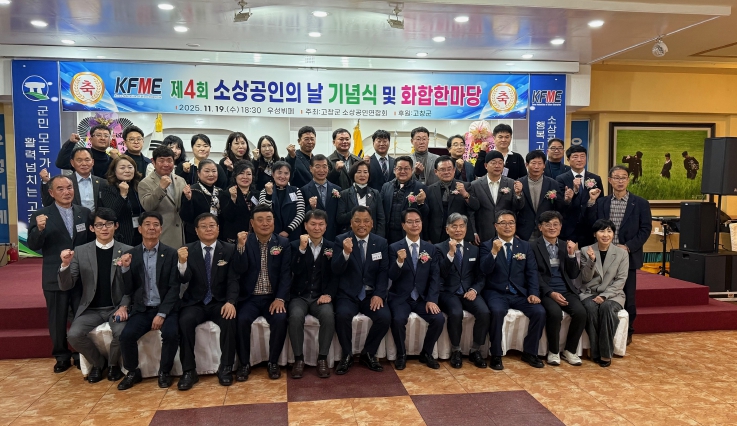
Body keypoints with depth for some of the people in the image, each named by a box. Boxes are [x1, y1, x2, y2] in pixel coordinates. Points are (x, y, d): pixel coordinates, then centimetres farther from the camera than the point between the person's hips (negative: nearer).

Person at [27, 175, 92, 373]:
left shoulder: (85, 212, 4)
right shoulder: (40, 215, -4)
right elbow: (33, 245, -10)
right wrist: (39, 229, -28)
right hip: (55, 277, -1)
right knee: (57, 320, 11)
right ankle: (62, 357, 27)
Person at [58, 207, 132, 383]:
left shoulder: (127, 251, -1)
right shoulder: (80, 251, 3)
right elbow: (66, 286, 0)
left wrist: (123, 306, -16)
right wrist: (65, 265, -18)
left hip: (117, 307, -2)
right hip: (91, 309, 2)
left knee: (122, 333, -29)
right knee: (74, 334, -24)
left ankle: (113, 363, 6)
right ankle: (98, 362, 7)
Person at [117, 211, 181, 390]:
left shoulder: (171, 254, -3)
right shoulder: (131, 254, 3)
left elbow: (174, 288, -6)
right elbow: (127, 290, 1)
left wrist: (162, 314, -16)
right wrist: (125, 268, -16)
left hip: (166, 308, -2)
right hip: (142, 309, 2)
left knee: (170, 333, -28)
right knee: (126, 335, -22)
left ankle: (164, 372, -2)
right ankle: (133, 372, 5)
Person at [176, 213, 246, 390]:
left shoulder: (229, 250, 1)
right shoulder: (188, 250, 3)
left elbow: (233, 280, -6)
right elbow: (184, 280, -8)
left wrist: (230, 301, -24)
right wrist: (182, 262, -29)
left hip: (220, 302, -1)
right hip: (195, 303, 1)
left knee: (229, 321, -29)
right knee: (184, 321, -28)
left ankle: (225, 368, -14)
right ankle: (189, 371, -16)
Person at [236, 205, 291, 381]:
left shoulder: (283, 243, 3)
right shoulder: (244, 242, 0)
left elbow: (285, 273, -2)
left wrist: (280, 298, -15)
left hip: (273, 297, 0)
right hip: (250, 297, 0)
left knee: (280, 319, -27)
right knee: (242, 319, -27)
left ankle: (273, 362, -5)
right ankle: (244, 363, -5)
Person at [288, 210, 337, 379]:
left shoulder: (332, 247, 7)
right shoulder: (295, 245, 3)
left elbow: (335, 275, 5)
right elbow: (295, 271, -11)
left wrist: (329, 294, -11)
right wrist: (302, 249, -21)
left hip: (320, 297, 1)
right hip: (299, 296, 0)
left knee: (328, 315, -31)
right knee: (296, 316, -32)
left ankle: (322, 358, -15)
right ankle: (299, 358, -14)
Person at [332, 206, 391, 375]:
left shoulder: (381, 243, 5)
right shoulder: (341, 240, -2)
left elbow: (383, 271, 3)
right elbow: (336, 271, -11)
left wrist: (379, 294, -12)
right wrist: (346, 253, -30)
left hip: (372, 294, 2)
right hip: (347, 294, -2)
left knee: (385, 317, -23)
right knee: (342, 315, -30)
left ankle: (368, 354, 2)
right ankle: (347, 355, -5)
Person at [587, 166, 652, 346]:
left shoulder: (640, 203, 1)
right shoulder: (601, 202, 6)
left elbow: (646, 229, -3)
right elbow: (591, 225, -2)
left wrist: (628, 246, -14)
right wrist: (591, 202, -11)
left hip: (628, 257, -1)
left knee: (627, 296, 7)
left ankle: (627, 332, 22)